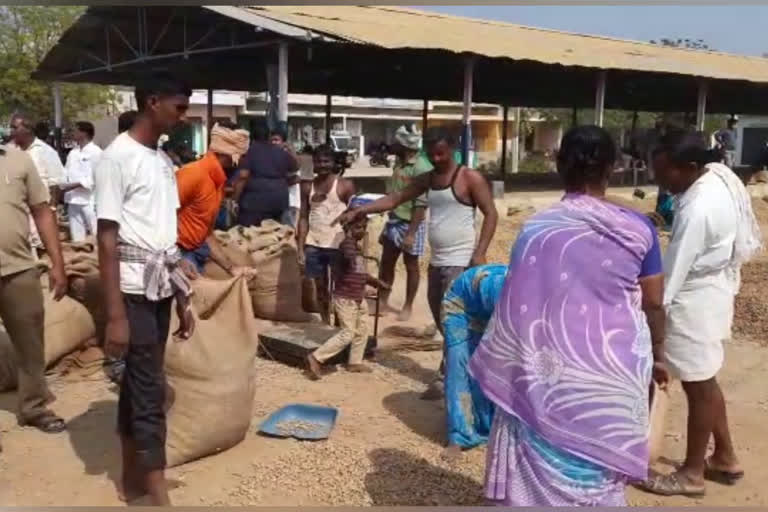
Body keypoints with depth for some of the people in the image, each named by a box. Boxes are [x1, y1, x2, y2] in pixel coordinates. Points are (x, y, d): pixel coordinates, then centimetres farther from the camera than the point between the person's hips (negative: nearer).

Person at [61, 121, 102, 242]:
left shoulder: (95, 152, -8)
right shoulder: (73, 152, 14)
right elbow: (66, 172, 14)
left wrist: (73, 185, -18)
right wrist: (62, 184, -7)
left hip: (89, 200, -7)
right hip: (73, 200, 7)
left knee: (97, 234, -6)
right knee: (76, 235, 13)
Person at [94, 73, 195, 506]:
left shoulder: (164, 161, 11)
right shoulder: (119, 156, -12)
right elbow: (107, 238, -15)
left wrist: (183, 297, 15)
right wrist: (115, 314, -18)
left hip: (161, 289, 7)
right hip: (135, 290, -7)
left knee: (138, 383, 14)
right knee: (150, 391, -4)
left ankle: (132, 481, 25)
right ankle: (159, 497, 3)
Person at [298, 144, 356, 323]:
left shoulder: (345, 186, -4)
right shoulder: (308, 187, 7)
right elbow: (304, 218, 7)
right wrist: (300, 247, 1)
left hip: (338, 245, -4)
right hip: (313, 245, 4)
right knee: (320, 287, 12)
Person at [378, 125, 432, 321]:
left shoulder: (421, 168, -19)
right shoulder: (399, 162, 6)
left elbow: (421, 205, -20)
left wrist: (411, 233, -22)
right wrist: (386, 226, 17)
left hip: (410, 224, -8)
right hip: (393, 220, 8)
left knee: (411, 266, 7)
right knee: (386, 262, 14)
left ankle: (408, 307, 19)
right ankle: (383, 301, 28)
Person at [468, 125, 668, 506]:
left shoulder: (534, 230, -7)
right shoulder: (637, 228, -6)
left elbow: (515, 306, -1)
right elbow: (653, 305, 1)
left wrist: (505, 370, 11)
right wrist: (657, 354, 18)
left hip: (549, 371, 0)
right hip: (614, 369, 1)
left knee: (541, 470, 13)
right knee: (599, 471, 16)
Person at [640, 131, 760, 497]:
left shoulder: (698, 210, -28)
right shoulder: (718, 177, 0)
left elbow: (674, 269, -24)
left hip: (695, 301, -10)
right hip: (711, 290, 10)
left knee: (698, 385, 6)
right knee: (704, 381, 21)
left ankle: (692, 473, 23)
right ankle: (725, 458, 36)